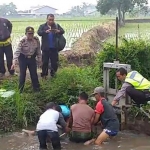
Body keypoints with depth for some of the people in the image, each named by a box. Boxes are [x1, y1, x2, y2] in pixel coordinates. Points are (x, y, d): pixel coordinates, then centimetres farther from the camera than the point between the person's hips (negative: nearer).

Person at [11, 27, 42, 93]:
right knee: (22, 74, 4)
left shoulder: (36, 40, -14)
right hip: (23, 58, -3)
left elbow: (38, 50, 0)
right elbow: (17, 52, -29)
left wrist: (39, 59, 5)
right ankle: (20, 89, 20)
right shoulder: (22, 41, -25)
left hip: (32, 58, 3)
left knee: (34, 73, 8)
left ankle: (36, 87, 25)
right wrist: (14, 62, -39)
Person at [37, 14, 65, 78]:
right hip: (45, 48, -1)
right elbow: (39, 32, -13)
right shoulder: (43, 26, 3)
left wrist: (59, 31, -29)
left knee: (54, 62, 5)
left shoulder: (56, 26, 8)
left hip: (54, 48, 1)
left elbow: (63, 31, -4)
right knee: (45, 62, 2)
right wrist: (45, 31, -34)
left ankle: (53, 74, 20)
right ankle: (44, 75, 13)